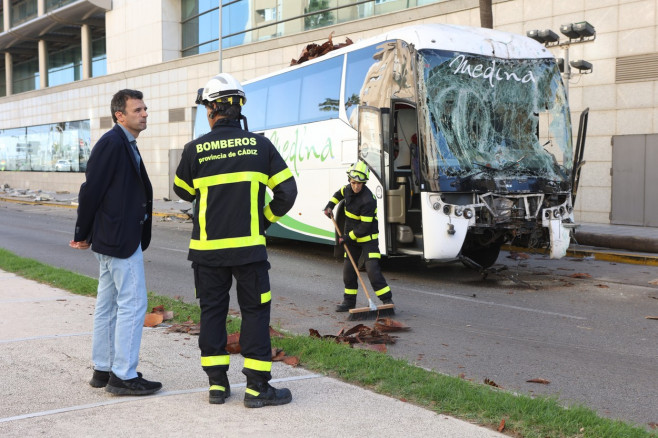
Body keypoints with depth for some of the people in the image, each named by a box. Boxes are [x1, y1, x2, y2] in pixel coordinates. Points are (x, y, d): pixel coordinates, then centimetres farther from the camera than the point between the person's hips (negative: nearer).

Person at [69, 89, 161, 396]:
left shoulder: (126, 145, 15)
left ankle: (103, 370, 23)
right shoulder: (112, 143, -15)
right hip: (120, 239, -10)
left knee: (108, 305, 14)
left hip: (113, 238, 10)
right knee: (133, 303, -6)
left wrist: (85, 234, 13)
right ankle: (123, 376, 1)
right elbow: (91, 190, -15)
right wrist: (83, 234, -7)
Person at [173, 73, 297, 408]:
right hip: (249, 246, -1)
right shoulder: (259, 145, -3)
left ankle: (217, 384, 16)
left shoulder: (195, 149, -4)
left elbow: (183, 191, 12)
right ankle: (257, 387, 7)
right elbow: (287, 191, -2)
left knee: (212, 311, 12)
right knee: (255, 311, 6)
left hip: (207, 248, 1)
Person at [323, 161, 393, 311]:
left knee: (372, 269, -15)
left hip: (368, 239, -8)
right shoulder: (349, 189, -3)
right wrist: (330, 206, 9)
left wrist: (347, 238, -18)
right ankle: (349, 301, 20)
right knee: (348, 269, 9)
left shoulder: (368, 200, -28)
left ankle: (387, 299, -6)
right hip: (352, 238, 8)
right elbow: (339, 193, 24)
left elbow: (365, 227, -25)